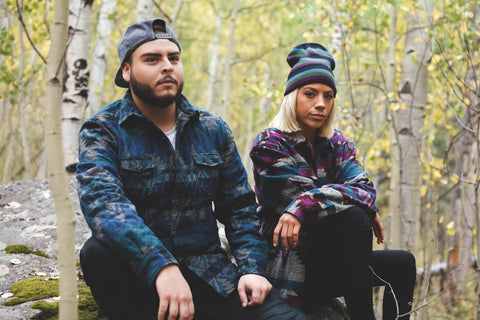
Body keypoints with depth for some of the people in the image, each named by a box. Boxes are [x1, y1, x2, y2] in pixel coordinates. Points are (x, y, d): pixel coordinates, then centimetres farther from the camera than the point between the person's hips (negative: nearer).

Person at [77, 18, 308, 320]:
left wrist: (252, 268, -5)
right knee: (99, 251, -35)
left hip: (208, 272, 2)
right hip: (138, 276, -2)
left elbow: (239, 206, 14)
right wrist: (162, 267, -38)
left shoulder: (214, 131, 9)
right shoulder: (102, 131, -4)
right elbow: (103, 200, -23)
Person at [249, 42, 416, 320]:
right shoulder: (270, 145, -8)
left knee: (402, 263, -7)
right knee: (353, 217, -27)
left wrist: (301, 208, -27)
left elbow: (363, 186, -8)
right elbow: (299, 194, -19)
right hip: (289, 268, -7)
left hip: (325, 261, 7)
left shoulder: (337, 144, 10)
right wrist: (366, 208, -26)